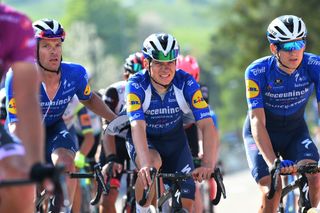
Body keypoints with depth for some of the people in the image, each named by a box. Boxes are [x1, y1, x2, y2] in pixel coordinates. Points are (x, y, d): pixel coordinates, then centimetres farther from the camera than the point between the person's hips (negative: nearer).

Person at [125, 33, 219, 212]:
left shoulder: (186, 84, -24)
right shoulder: (136, 85, -28)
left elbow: (207, 125, -31)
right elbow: (138, 126, -41)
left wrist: (208, 165, -47)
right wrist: (146, 165, -57)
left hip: (174, 139, 2)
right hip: (144, 140, -2)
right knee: (153, 163, -37)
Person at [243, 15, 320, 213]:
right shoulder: (257, 72, -27)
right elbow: (257, 121, -31)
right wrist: (272, 163, -45)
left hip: (295, 131, 2)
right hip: (263, 134, -2)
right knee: (271, 194, -23)